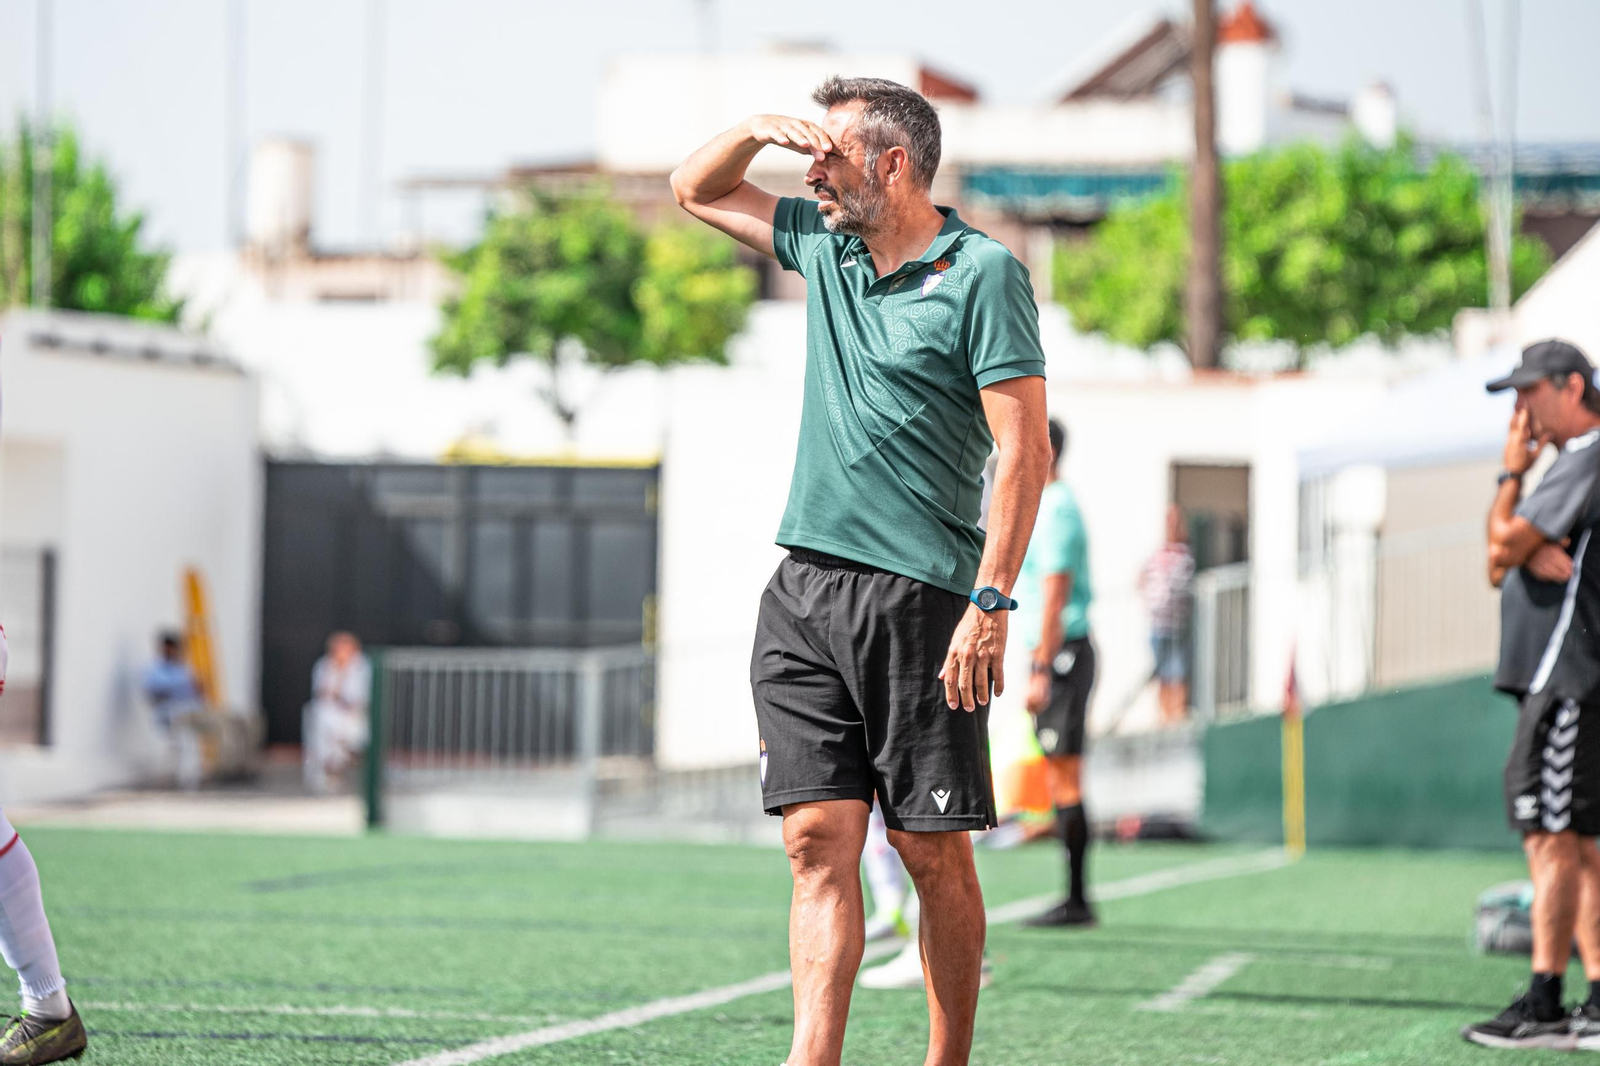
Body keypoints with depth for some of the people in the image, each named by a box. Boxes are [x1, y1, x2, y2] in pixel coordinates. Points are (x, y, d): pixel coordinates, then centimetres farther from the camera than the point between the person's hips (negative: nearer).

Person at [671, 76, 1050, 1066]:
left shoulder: (983, 273, -6)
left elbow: (1025, 451, -11)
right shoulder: (825, 249, 15)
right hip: (803, 593, 6)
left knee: (934, 855, 0)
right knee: (819, 843, -3)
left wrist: (990, 603, -19)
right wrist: (761, 127, 9)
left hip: (920, 600, -6)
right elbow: (696, 190, 30)